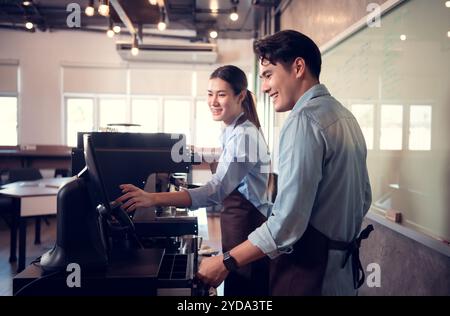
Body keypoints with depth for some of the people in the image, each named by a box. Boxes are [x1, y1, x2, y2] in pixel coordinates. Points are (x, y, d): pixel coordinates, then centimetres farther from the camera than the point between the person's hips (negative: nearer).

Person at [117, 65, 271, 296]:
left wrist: (153, 199, -41)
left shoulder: (244, 136, -21)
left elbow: (216, 191, -34)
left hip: (248, 231, -9)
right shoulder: (233, 131, 9)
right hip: (239, 225, 9)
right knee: (235, 287, 18)